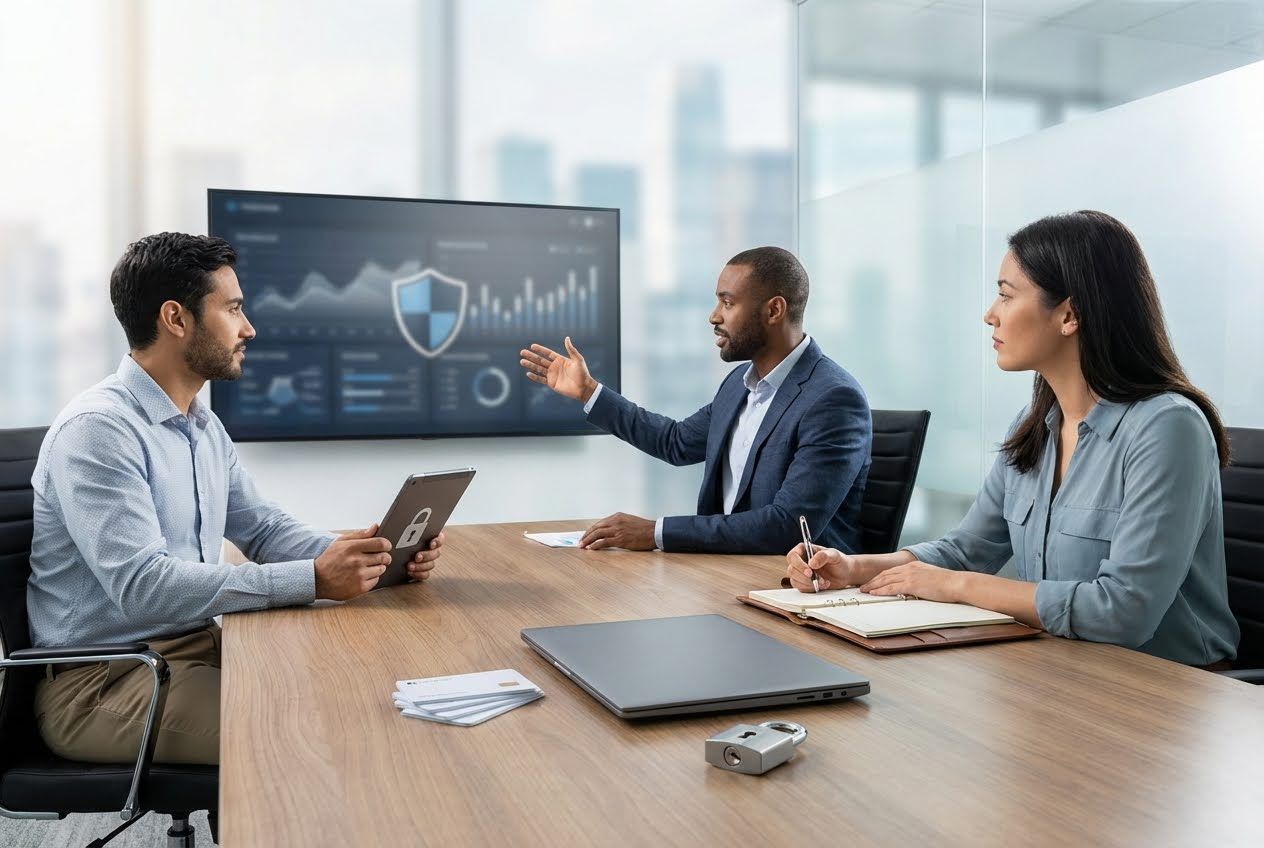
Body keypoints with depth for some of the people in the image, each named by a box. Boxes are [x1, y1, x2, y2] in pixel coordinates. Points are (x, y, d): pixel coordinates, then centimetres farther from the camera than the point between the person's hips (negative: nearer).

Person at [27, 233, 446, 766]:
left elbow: (263, 530, 11)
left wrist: (361, 556, -8)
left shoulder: (204, 427, 10)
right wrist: (313, 580, -31)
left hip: (194, 646, 8)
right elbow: (141, 586, -28)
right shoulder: (96, 429, -19)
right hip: (102, 682, -8)